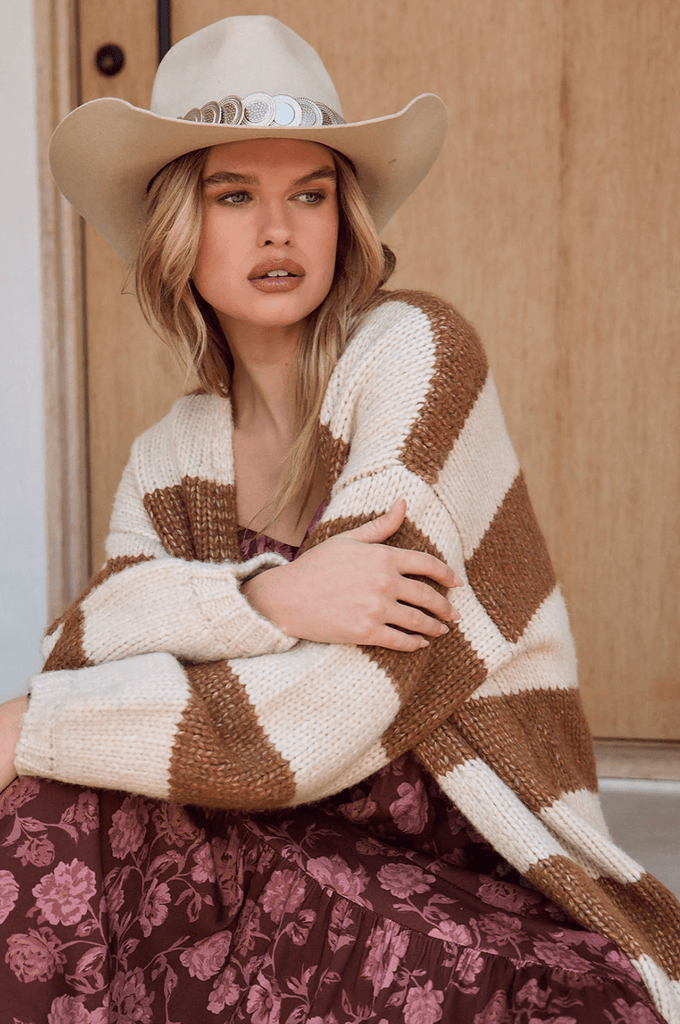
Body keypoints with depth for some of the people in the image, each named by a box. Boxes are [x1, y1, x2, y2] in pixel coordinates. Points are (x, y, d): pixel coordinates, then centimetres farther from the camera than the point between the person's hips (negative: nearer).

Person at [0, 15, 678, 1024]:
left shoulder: (412, 350, -13)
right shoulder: (169, 460, 7)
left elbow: (310, 731, -20)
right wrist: (264, 600, -26)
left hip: (506, 910, -4)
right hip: (303, 874, 4)